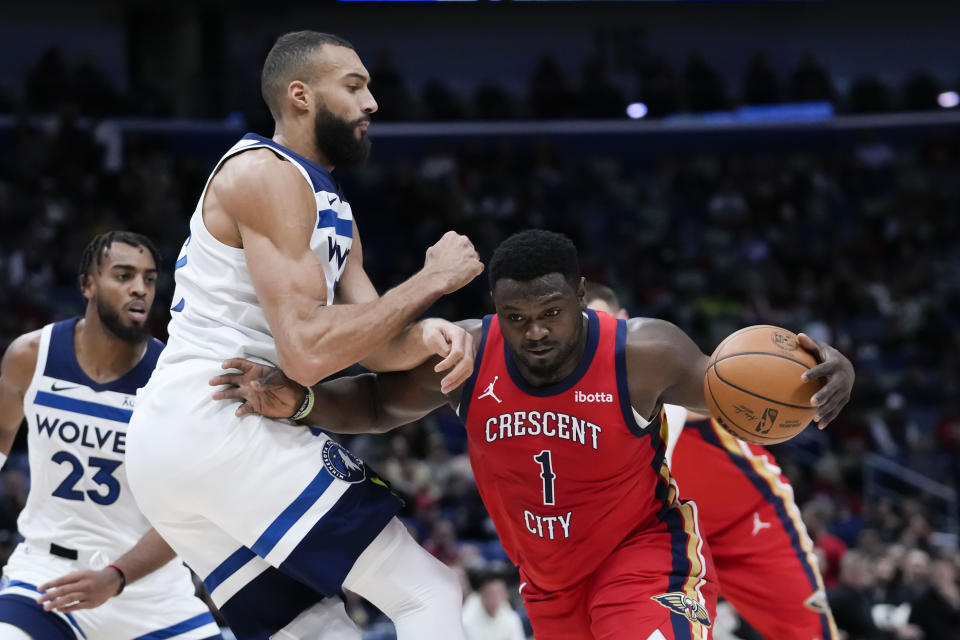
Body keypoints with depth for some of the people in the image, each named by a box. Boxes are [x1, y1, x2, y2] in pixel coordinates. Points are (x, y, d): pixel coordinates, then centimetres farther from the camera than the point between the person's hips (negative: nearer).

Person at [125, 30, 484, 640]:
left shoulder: (330, 208, 22)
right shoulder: (267, 173, -9)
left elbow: (376, 342, 14)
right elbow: (307, 351, -19)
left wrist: (429, 337, -9)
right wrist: (433, 279, -11)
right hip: (218, 425, -10)